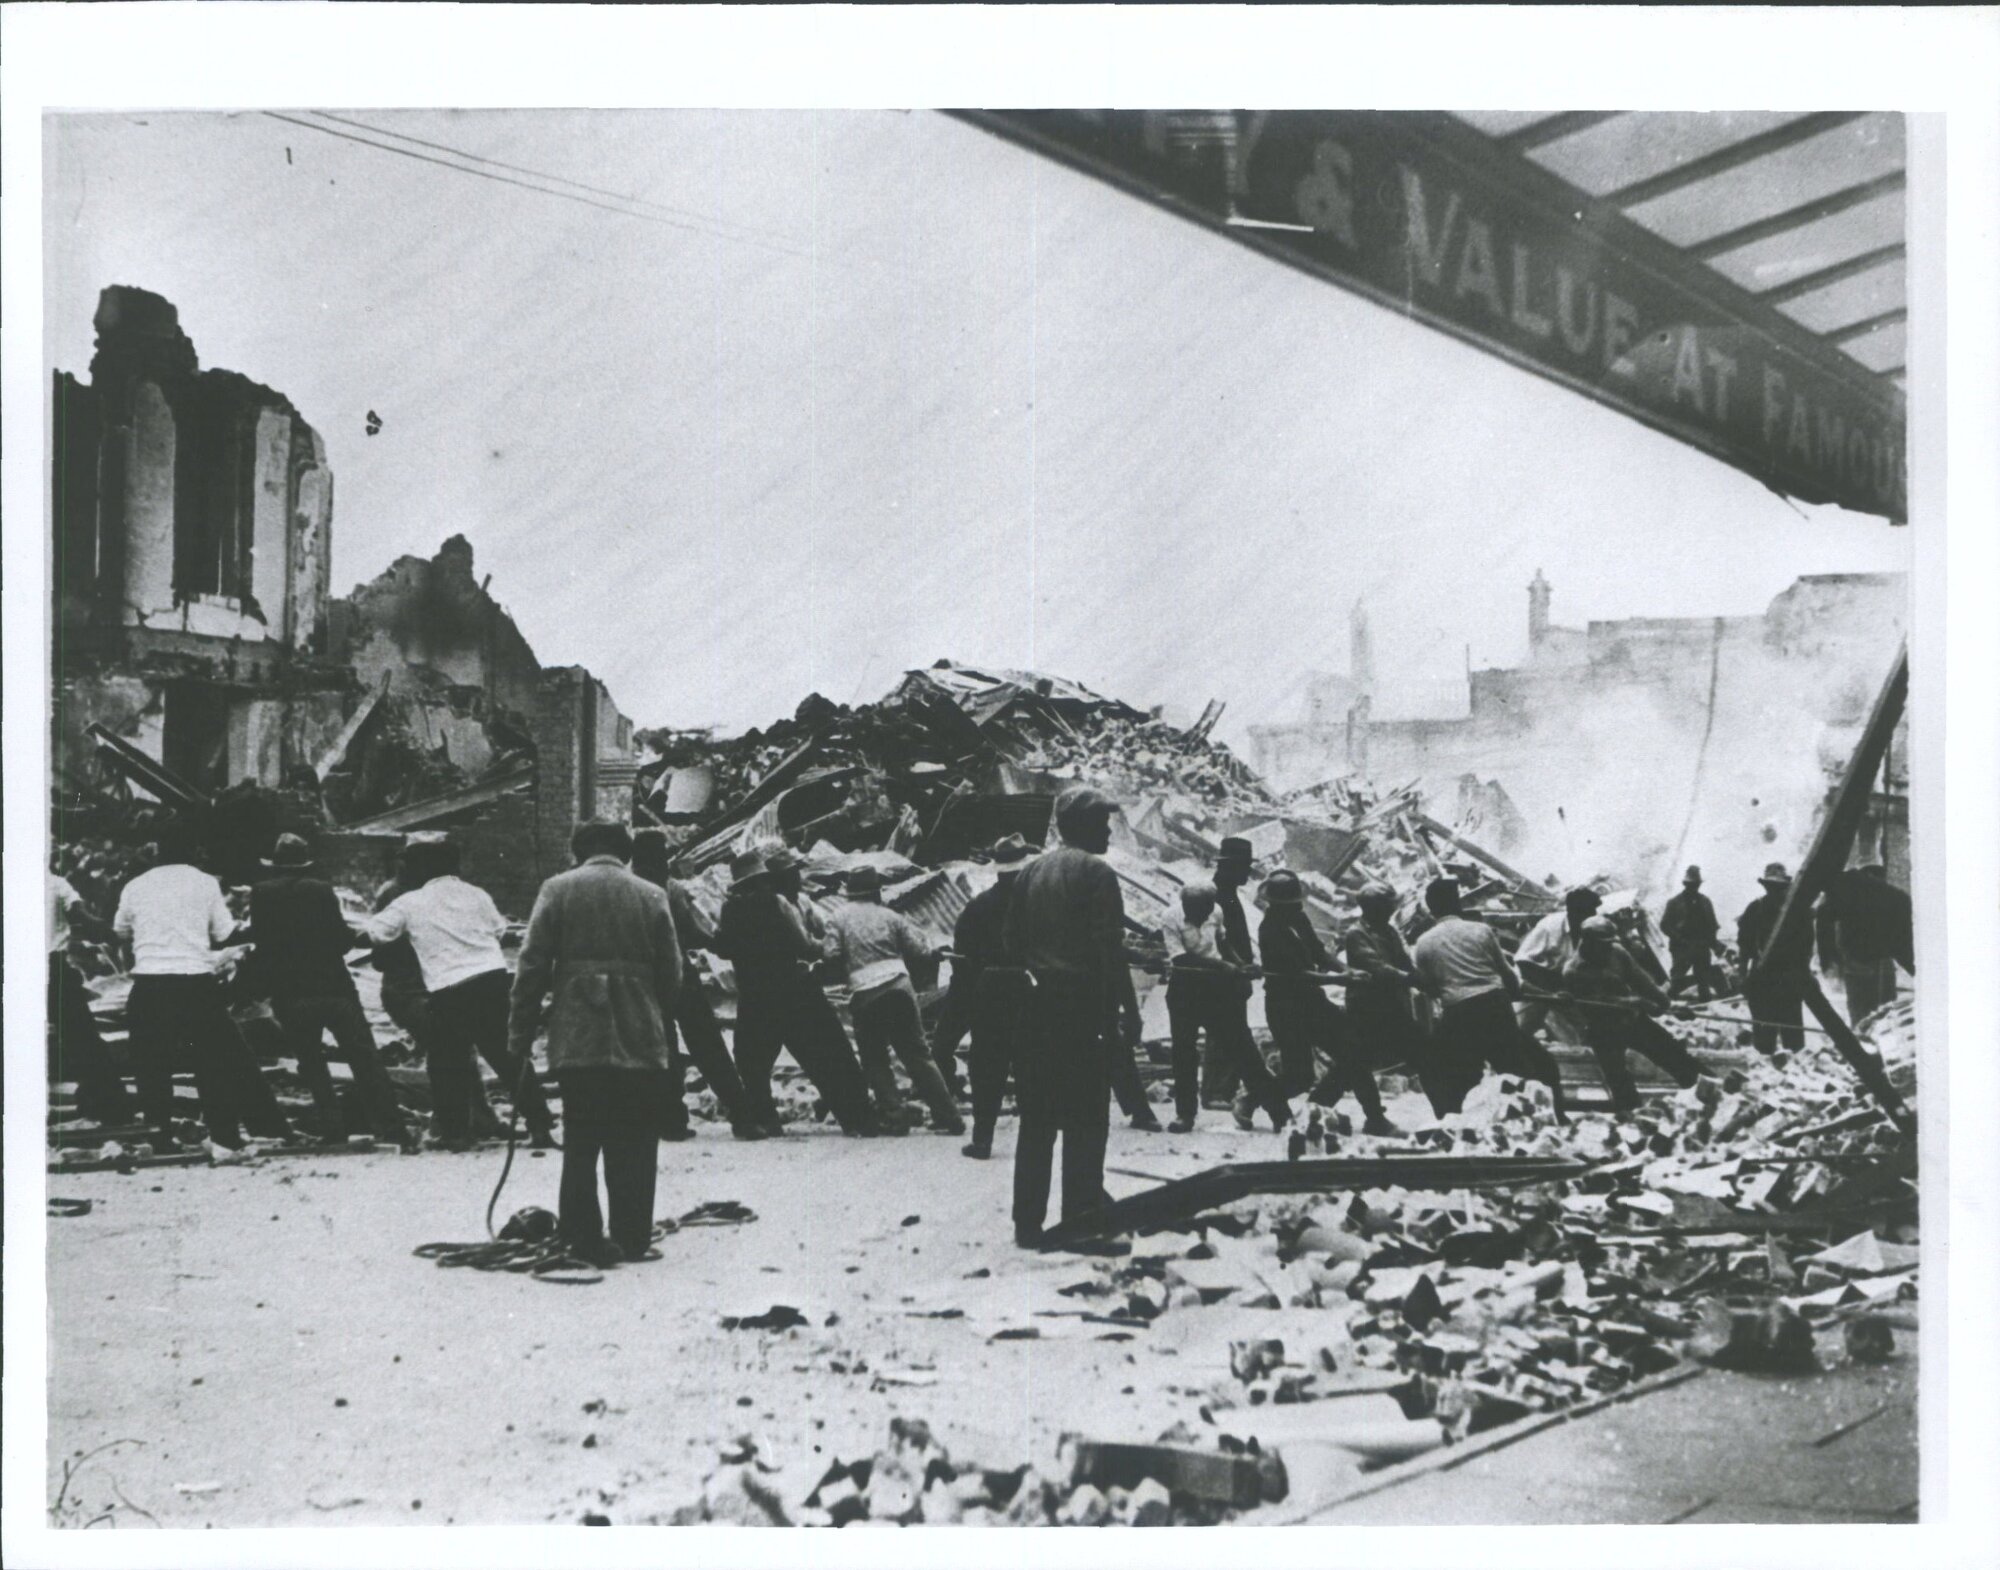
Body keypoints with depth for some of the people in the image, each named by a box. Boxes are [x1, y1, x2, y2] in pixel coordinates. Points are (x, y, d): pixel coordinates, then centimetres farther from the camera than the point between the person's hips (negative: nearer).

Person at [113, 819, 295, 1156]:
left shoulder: (135, 887, 6)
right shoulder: (205, 883, 2)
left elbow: (120, 932, 21)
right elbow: (226, 933, 6)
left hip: (148, 986, 1)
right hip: (196, 984, -1)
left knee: (152, 1065, 14)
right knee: (217, 1059, 8)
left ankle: (160, 1135, 16)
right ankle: (224, 1138, 4)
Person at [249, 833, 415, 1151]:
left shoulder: (261, 895, 2)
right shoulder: (320, 890, -4)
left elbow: (259, 939, 6)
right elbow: (341, 939, -6)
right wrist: (360, 935, 14)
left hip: (289, 997, 1)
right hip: (333, 990, -1)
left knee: (311, 1065, 14)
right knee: (366, 1061, 1)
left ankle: (333, 1130, 7)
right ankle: (392, 1129, -5)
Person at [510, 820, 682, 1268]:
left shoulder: (557, 890, 1)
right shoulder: (651, 896, 4)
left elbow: (532, 966, -1)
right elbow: (671, 974, 5)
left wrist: (520, 1034, 4)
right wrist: (666, 1032, 15)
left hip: (576, 1038, 0)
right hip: (639, 1040, 0)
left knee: (580, 1142, 7)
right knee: (634, 1146, 7)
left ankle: (582, 1234, 4)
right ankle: (632, 1238, 7)